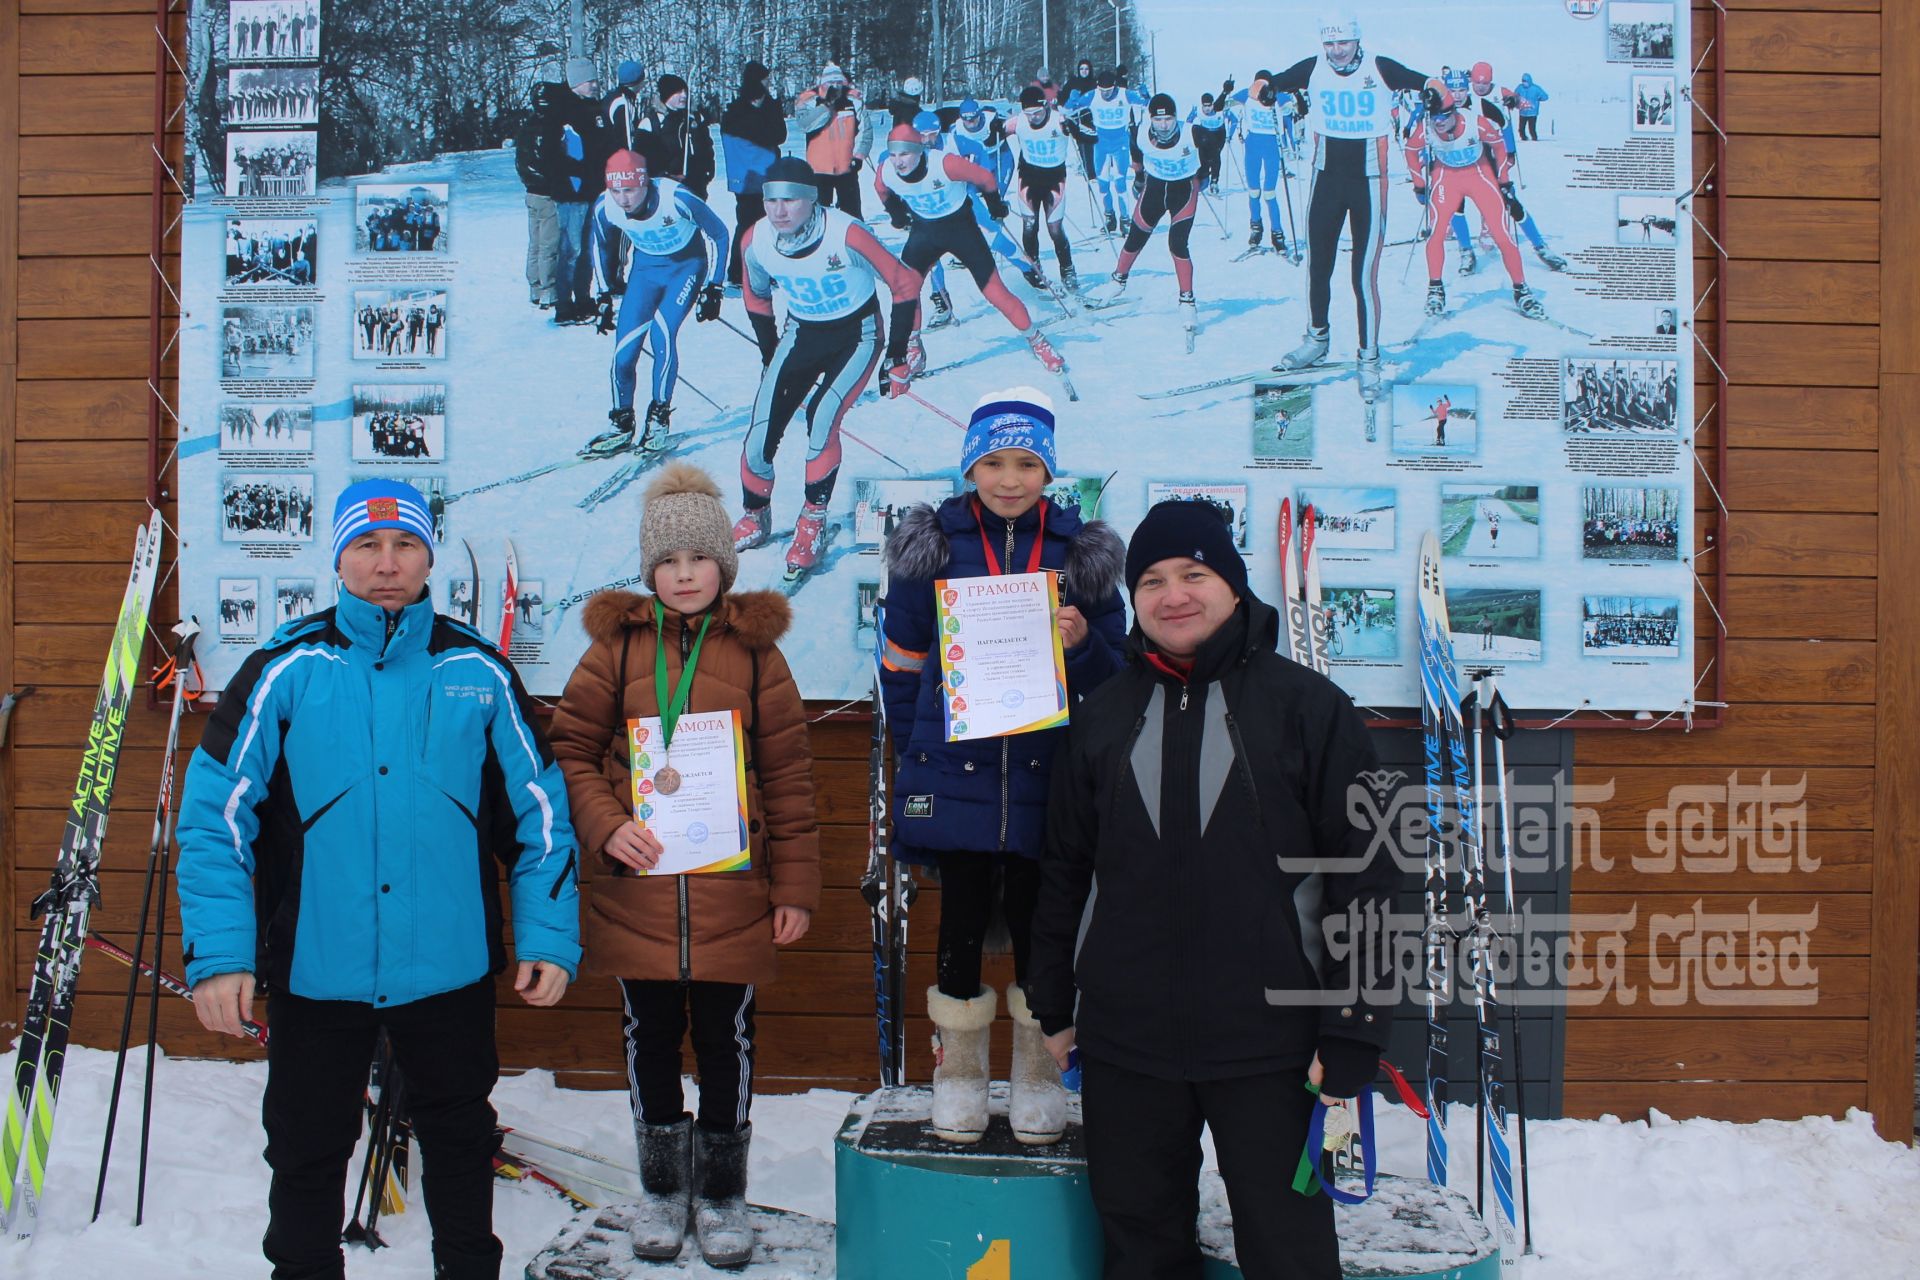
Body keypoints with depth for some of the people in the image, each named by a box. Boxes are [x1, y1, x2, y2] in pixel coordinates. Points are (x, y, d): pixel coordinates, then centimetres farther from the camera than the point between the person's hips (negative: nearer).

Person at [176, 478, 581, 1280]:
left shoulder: (479, 670, 0)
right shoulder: (287, 668, -5)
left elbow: (539, 808, 3)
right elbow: (215, 812, -5)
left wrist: (549, 936, -1)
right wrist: (217, 953, -12)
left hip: (451, 966, 1)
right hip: (315, 968, -1)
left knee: (460, 1138, 20)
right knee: (308, 1152, 16)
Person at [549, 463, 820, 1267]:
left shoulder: (755, 650, 2)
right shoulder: (616, 645, 3)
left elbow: (788, 775, 2)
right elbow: (572, 750, 4)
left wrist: (795, 886, 0)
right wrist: (605, 827, -13)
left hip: (732, 896, 0)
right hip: (636, 891, 1)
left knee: (726, 1038, 10)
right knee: (650, 1038, 12)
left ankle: (722, 1192, 28)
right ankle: (662, 1187, 31)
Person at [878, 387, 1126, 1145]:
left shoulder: (1081, 555, 3)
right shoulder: (933, 547, 2)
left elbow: (1116, 679, 6)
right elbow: (901, 663, 8)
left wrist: (1084, 643, -14)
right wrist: (919, 752, 3)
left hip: (1046, 781, 1)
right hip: (955, 778, 0)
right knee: (962, 922, 7)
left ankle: (1038, 1079, 26)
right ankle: (959, 1073, 25)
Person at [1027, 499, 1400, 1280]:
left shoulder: (1307, 706, -3)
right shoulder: (1102, 716, 8)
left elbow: (1365, 874, -4)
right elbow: (1063, 872, 14)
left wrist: (1352, 1037, -7)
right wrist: (1051, 1007, 14)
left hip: (1270, 1042, -3)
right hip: (1125, 1040, 3)